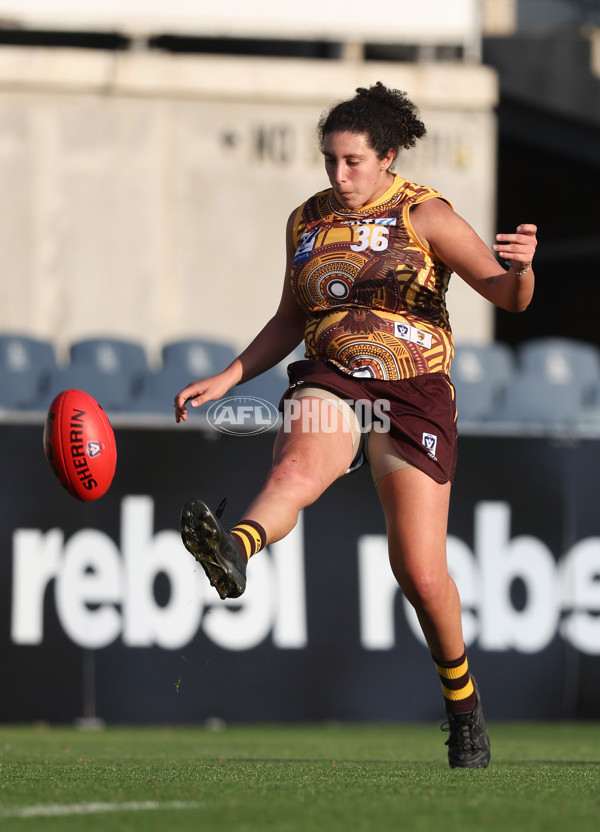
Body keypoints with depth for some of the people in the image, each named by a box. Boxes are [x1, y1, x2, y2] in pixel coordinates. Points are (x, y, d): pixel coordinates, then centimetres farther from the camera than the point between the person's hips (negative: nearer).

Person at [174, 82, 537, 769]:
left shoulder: (425, 216, -1)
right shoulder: (307, 222, 11)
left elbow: (509, 298, -6)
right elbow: (289, 322, 23)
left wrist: (520, 267, -29)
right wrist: (226, 379, 13)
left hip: (413, 394, -2)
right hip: (329, 383, 2)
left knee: (420, 573, -6)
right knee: (298, 467, -34)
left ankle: (462, 705, 18)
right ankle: (231, 552, -67)